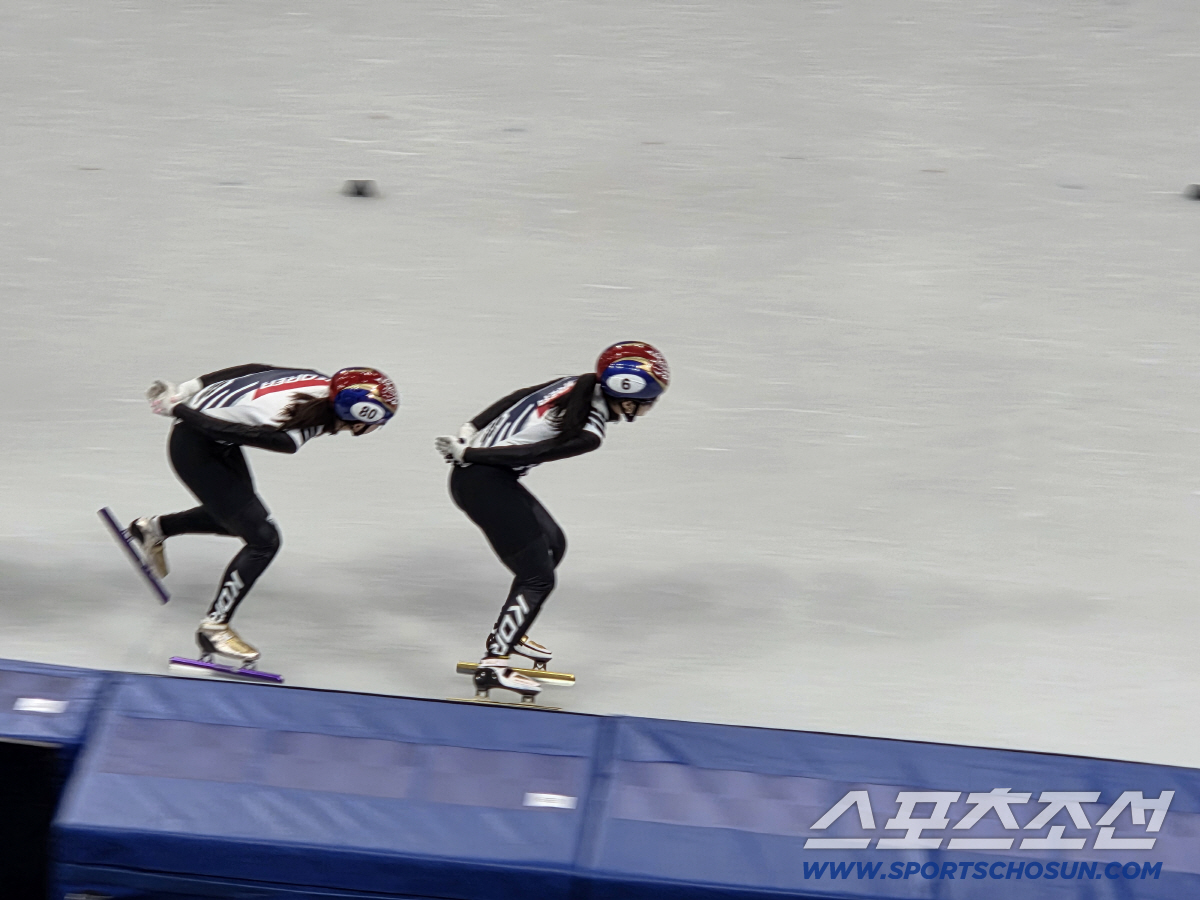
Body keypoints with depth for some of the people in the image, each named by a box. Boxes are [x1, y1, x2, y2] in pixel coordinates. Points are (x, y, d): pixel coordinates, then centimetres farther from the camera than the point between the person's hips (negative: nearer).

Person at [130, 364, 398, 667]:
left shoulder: (321, 384, -11)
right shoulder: (292, 434, -34)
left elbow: (252, 370, 0)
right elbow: (225, 430, -28)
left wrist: (187, 389, 10)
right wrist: (175, 408, -12)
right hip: (194, 448, -9)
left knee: (238, 514, 27)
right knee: (263, 539, -7)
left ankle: (155, 528, 44)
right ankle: (214, 627, 6)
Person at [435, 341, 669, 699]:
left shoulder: (580, 384, 5)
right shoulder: (589, 432, -20)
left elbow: (516, 397, 10)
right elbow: (527, 454, -21)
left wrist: (469, 433, 14)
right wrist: (465, 452, -12)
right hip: (483, 484, -10)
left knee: (552, 545, 24)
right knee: (538, 578, -5)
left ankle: (510, 632, 36)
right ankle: (492, 664, -5)